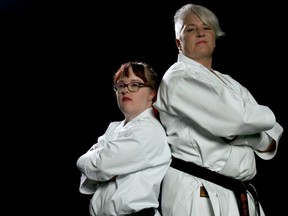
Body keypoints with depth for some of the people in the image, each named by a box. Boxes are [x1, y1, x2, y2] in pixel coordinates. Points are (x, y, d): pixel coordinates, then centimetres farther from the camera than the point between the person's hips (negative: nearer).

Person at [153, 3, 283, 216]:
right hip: (199, 197, -7)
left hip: (239, 195, 8)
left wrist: (244, 134, -7)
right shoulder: (179, 77, -7)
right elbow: (234, 119, -20)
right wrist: (264, 117, 0)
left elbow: (272, 134, 13)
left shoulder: (229, 84, 19)